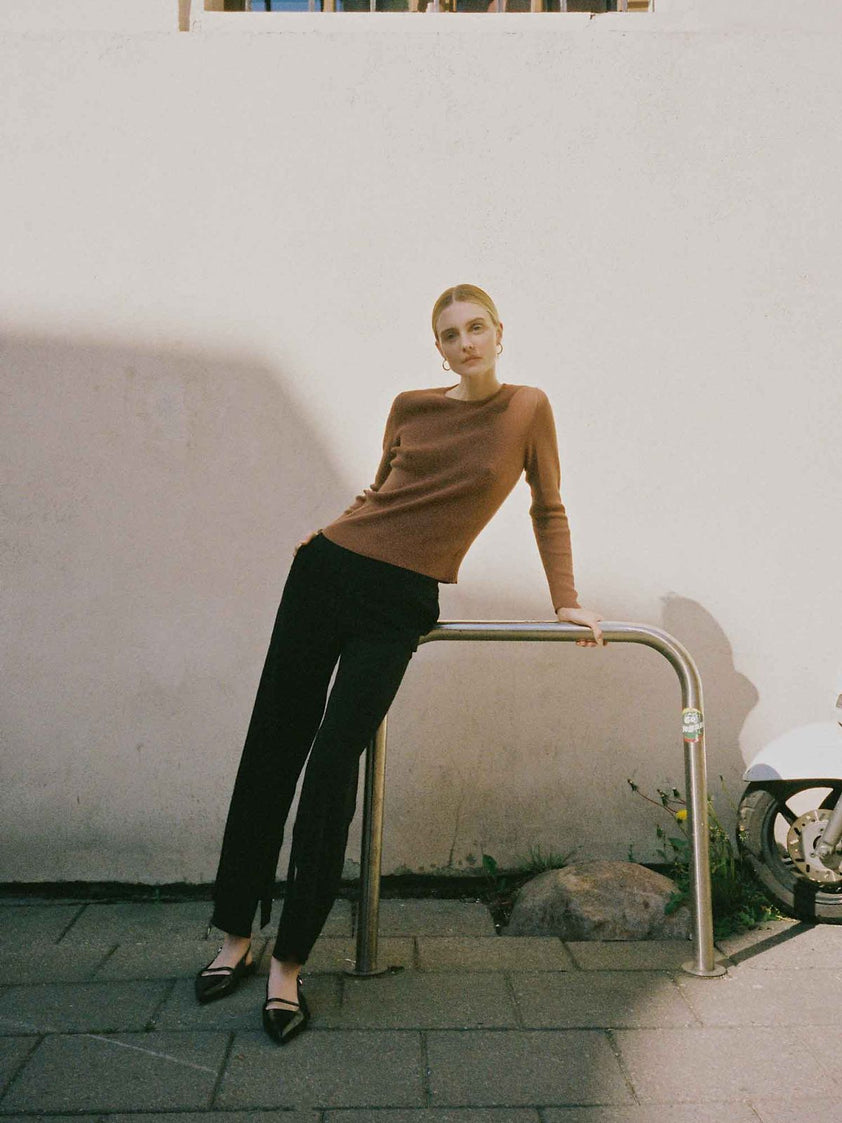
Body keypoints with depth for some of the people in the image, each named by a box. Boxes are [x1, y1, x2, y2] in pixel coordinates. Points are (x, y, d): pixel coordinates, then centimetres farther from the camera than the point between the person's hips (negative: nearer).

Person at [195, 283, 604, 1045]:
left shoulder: (528, 410, 1)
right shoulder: (411, 408, 8)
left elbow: (548, 510, 8)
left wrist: (567, 601, 8)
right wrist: (330, 534, 11)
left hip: (400, 602, -3)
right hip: (329, 570, 4)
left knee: (333, 763, -11)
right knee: (273, 745, 4)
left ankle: (289, 963, 2)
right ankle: (237, 938, 18)